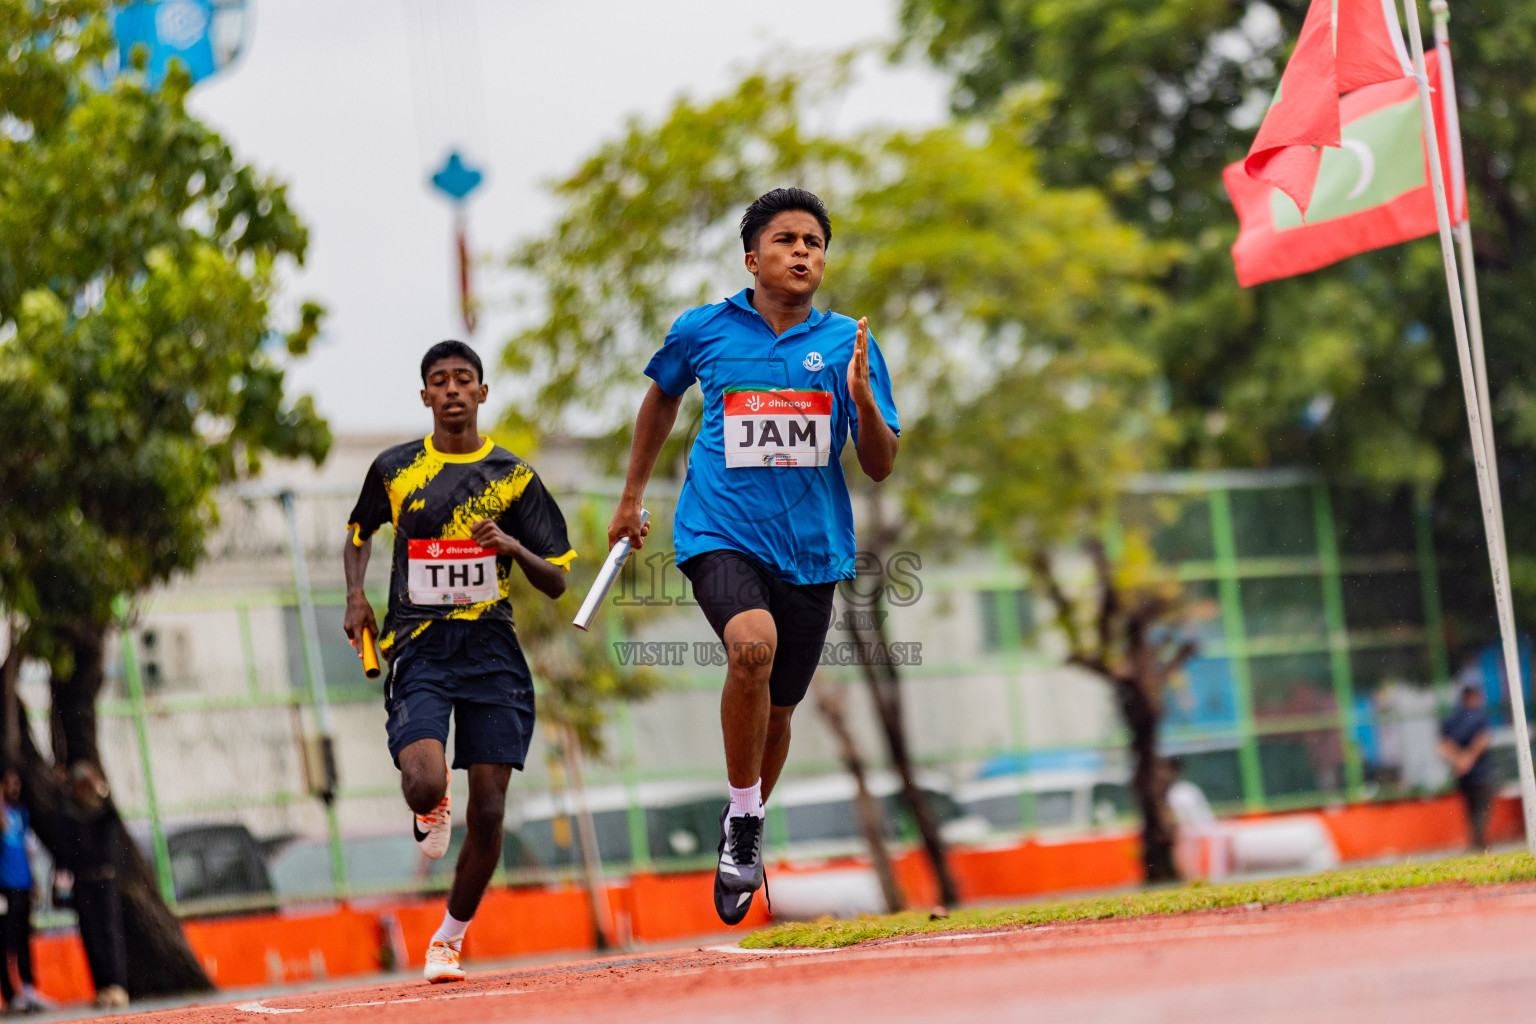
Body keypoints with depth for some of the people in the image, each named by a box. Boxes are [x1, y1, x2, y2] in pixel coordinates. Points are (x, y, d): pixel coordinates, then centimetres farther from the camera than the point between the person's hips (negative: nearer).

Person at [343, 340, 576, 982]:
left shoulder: (514, 477, 7)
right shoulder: (395, 470, 8)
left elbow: (557, 585, 7)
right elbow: (359, 531, 28)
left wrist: (514, 547, -13)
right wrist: (356, 597, 10)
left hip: (491, 649, 1)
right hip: (418, 648, -1)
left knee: (488, 812, -4)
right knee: (425, 782, -23)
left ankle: (450, 939, 16)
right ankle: (431, 812, 17)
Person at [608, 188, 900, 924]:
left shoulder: (847, 343, 2)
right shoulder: (703, 331, 1)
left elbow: (881, 467, 1)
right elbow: (662, 395, 23)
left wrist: (860, 396, -18)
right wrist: (632, 496, 25)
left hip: (811, 547, 2)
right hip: (719, 532, -2)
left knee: (777, 710, 11)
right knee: (753, 645, -31)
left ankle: (742, 831, 39)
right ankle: (743, 819, -14)